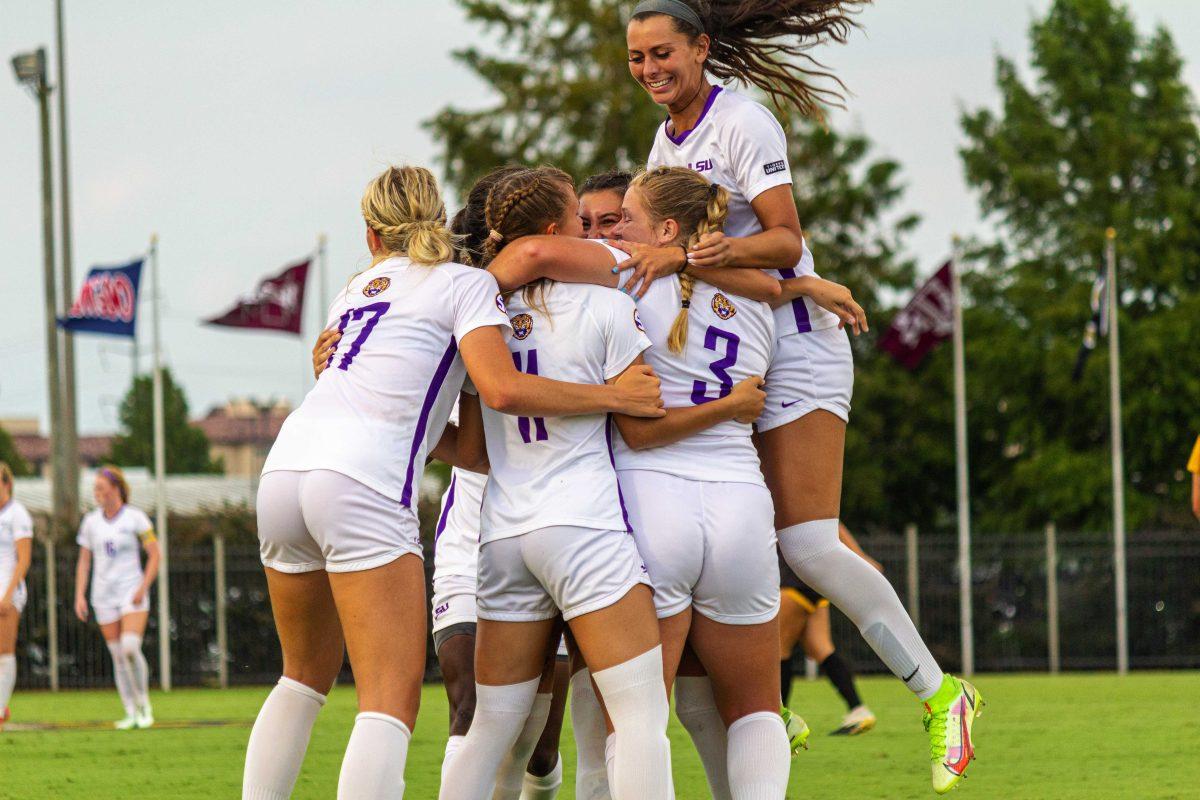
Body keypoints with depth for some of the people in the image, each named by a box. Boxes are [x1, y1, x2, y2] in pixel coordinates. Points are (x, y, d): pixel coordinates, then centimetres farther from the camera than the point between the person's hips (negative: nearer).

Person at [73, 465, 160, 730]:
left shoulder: (135, 518, -4)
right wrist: (80, 596, 2)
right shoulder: (91, 521, 6)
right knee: (118, 656, 1)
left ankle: (144, 705, -3)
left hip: (132, 592, -4)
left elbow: (155, 555, -4)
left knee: (130, 648, -20)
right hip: (104, 596, 4)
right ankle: (131, 714, 8)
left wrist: (143, 588, -14)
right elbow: (84, 561, 11)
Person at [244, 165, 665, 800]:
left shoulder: (357, 289, 28)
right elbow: (501, 389, -8)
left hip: (285, 466, 7)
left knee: (306, 675, 23)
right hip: (362, 485, -7)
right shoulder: (465, 283, 9)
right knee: (392, 701, -9)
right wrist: (613, 396, -1)